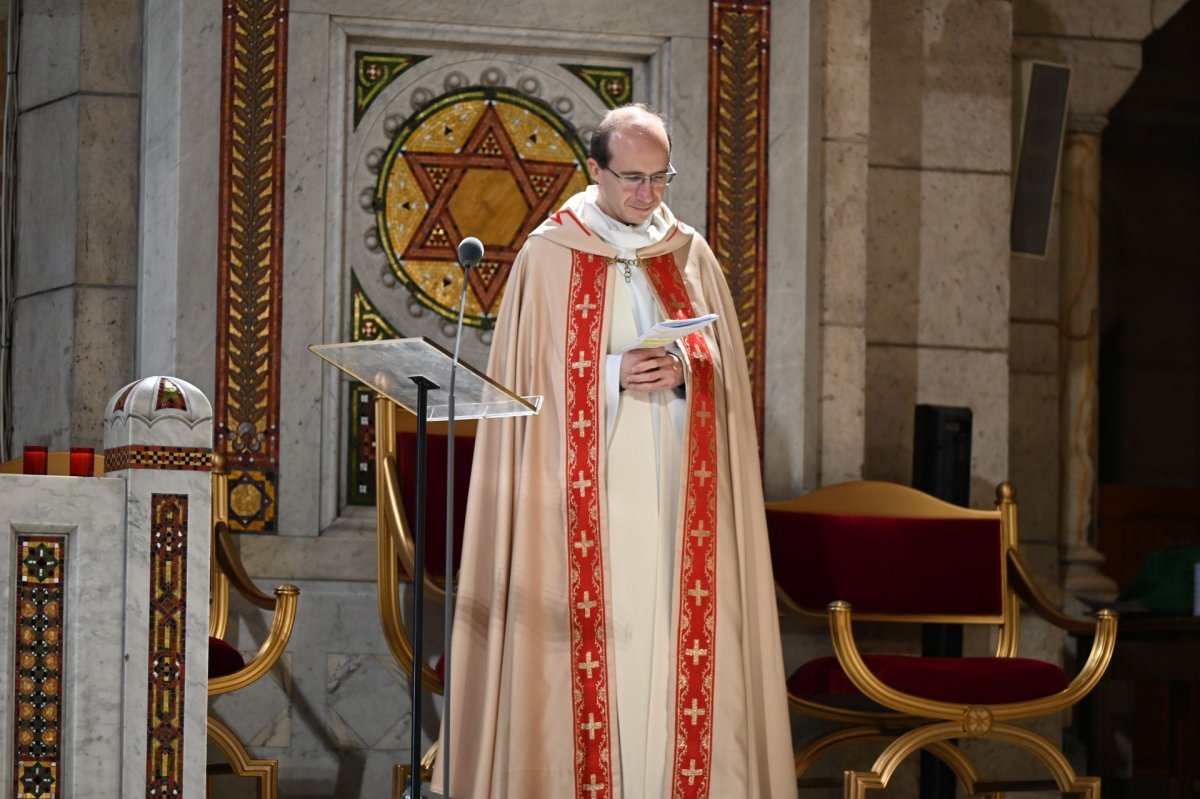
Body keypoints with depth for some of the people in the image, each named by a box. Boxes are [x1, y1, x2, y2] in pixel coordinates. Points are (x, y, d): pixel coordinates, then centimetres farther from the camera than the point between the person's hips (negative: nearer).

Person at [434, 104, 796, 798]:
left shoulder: (691, 254, 11)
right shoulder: (550, 256, 1)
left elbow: (726, 367, 10)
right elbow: (531, 374, -2)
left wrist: (683, 369, -11)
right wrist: (616, 373, -15)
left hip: (673, 489, 3)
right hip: (588, 489, -3)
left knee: (678, 629, -1)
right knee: (592, 630, -6)